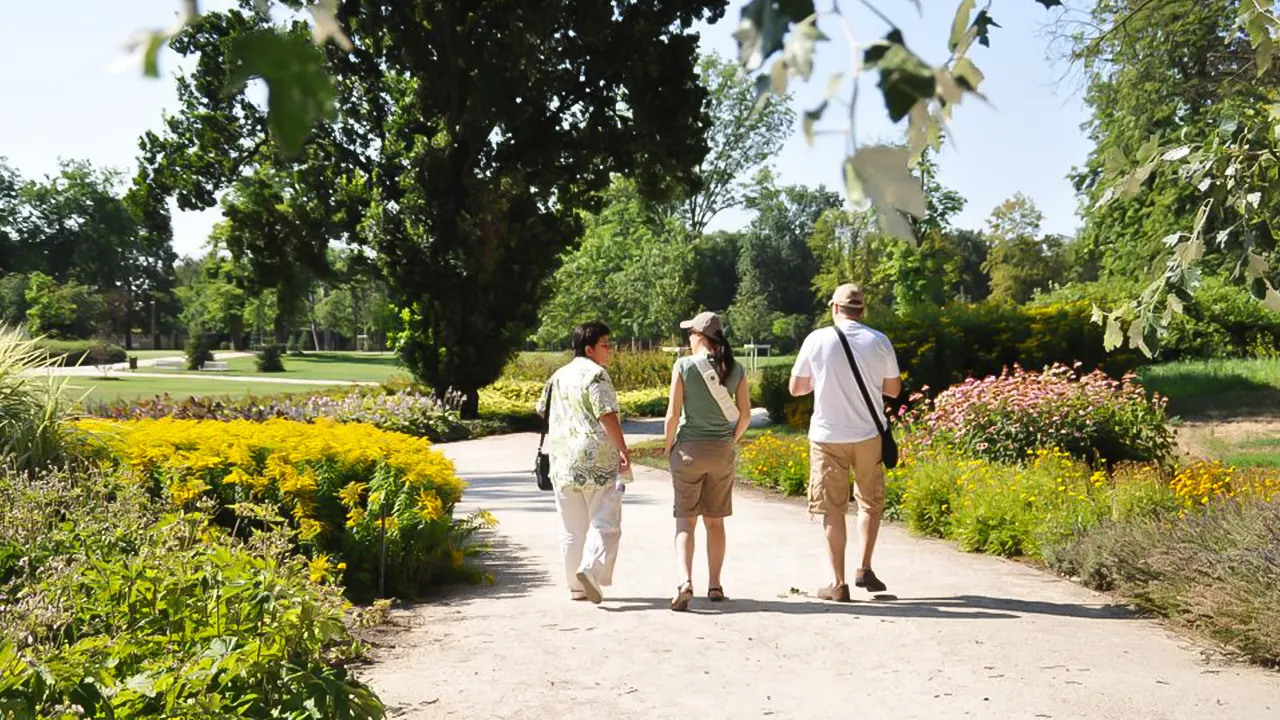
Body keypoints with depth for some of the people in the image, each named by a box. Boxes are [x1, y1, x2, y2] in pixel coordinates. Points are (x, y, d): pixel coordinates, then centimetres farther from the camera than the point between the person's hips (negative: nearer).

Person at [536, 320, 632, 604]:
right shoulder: (595, 373, -9)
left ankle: (577, 585, 15)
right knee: (604, 523, -2)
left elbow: (543, 410, 24)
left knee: (572, 528, 12)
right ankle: (590, 570, -20)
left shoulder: (558, 376, 15)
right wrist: (623, 450, -16)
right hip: (597, 461, -7)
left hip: (563, 461, 7)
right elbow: (607, 415, -17)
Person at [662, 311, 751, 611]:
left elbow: (673, 413, -10)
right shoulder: (735, 369, 0)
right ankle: (714, 585, 18)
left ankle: (685, 582, -14)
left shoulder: (684, 365, -9)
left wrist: (669, 446, 2)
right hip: (723, 452, 3)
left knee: (685, 520, 4)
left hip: (689, 449, -3)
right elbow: (745, 414, 1)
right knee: (715, 521, 14)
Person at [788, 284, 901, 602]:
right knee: (871, 503, 20)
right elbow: (893, 389, 7)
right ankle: (864, 569, 14)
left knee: (833, 510, 6)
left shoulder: (817, 339, -6)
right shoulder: (879, 341, -2)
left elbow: (796, 388, 1)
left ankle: (839, 584, 7)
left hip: (828, 436, -1)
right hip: (868, 434, 1)